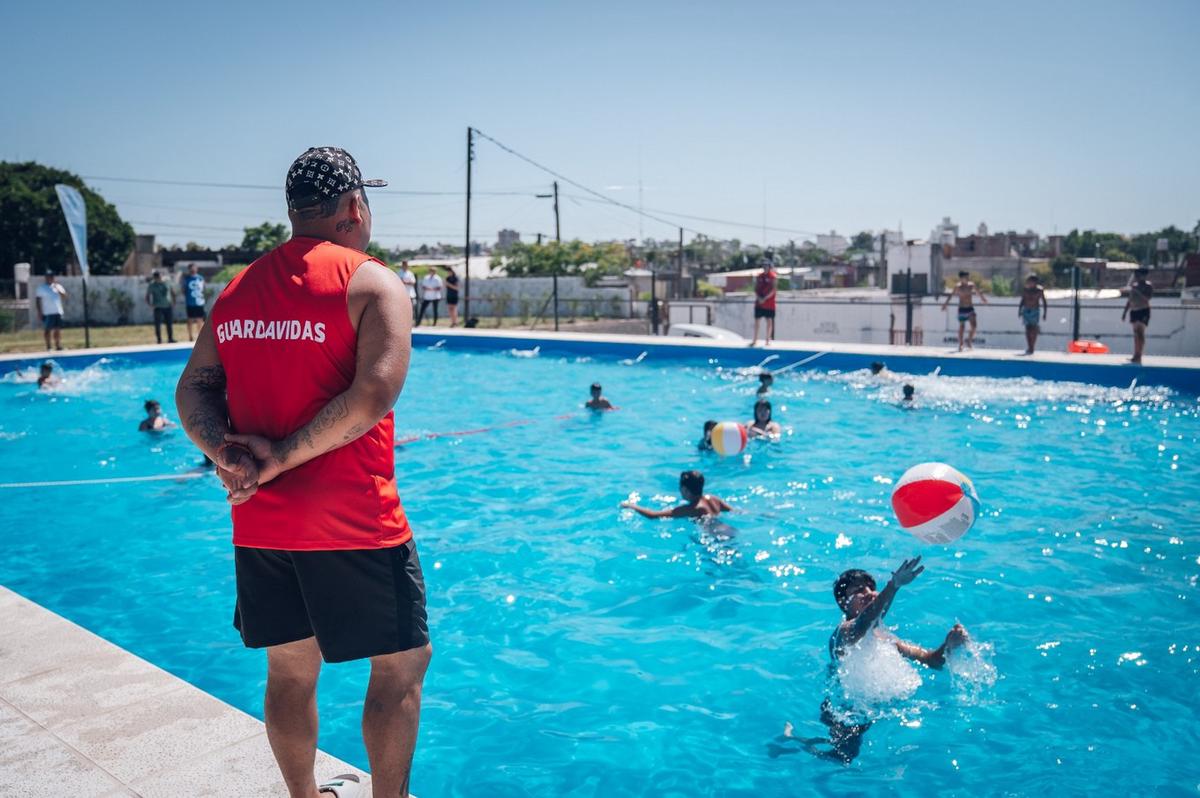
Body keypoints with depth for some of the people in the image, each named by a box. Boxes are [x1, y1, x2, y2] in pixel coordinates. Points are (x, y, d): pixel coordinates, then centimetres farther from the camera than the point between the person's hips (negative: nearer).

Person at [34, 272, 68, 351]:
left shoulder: (58, 286, 11)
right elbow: (38, 300, -2)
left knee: (58, 329, 4)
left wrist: (58, 289, -11)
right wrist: (39, 313, -9)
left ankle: (58, 345, 9)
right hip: (47, 313, -4)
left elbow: (64, 296, 4)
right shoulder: (41, 288, 0)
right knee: (47, 330, -1)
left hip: (58, 312, 4)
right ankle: (48, 347, 3)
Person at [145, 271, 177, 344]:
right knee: (158, 324, -6)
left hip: (168, 306, 3)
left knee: (169, 323, 6)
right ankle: (159, 340, -1)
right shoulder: (151, 286, -3)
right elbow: (147, 297, -1)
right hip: (158, 307, -3)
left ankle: (170, 339, 15)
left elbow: (173, 292, 17)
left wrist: (173, 301, 6)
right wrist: (150, 304, -15)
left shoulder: (167, 284, 6)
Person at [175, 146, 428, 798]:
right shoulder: (371, 282, -8)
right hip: (354, 524, -6)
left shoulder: (238, 288, 11)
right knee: (401, 667, 9)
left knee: (290, 671, 18)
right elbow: (375, 393, -21)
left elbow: (194, 390, 5)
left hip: (260, 524, 7)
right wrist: (284, 456, -15)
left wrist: (229, 456, -9)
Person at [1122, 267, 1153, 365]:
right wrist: (1124, 312, 16)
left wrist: (1137, 290, -25)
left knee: (1140, 333, -15)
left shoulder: (1148, 287, -5)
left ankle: (1138, 356, -20)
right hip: (1134, 311, 7)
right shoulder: (1134, 286, 13)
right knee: (1136, 334, 7)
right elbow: (1129, 300, 19)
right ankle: (1136, 356, 9)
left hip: (1144, 311, -7)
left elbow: (1147, 298, -22)